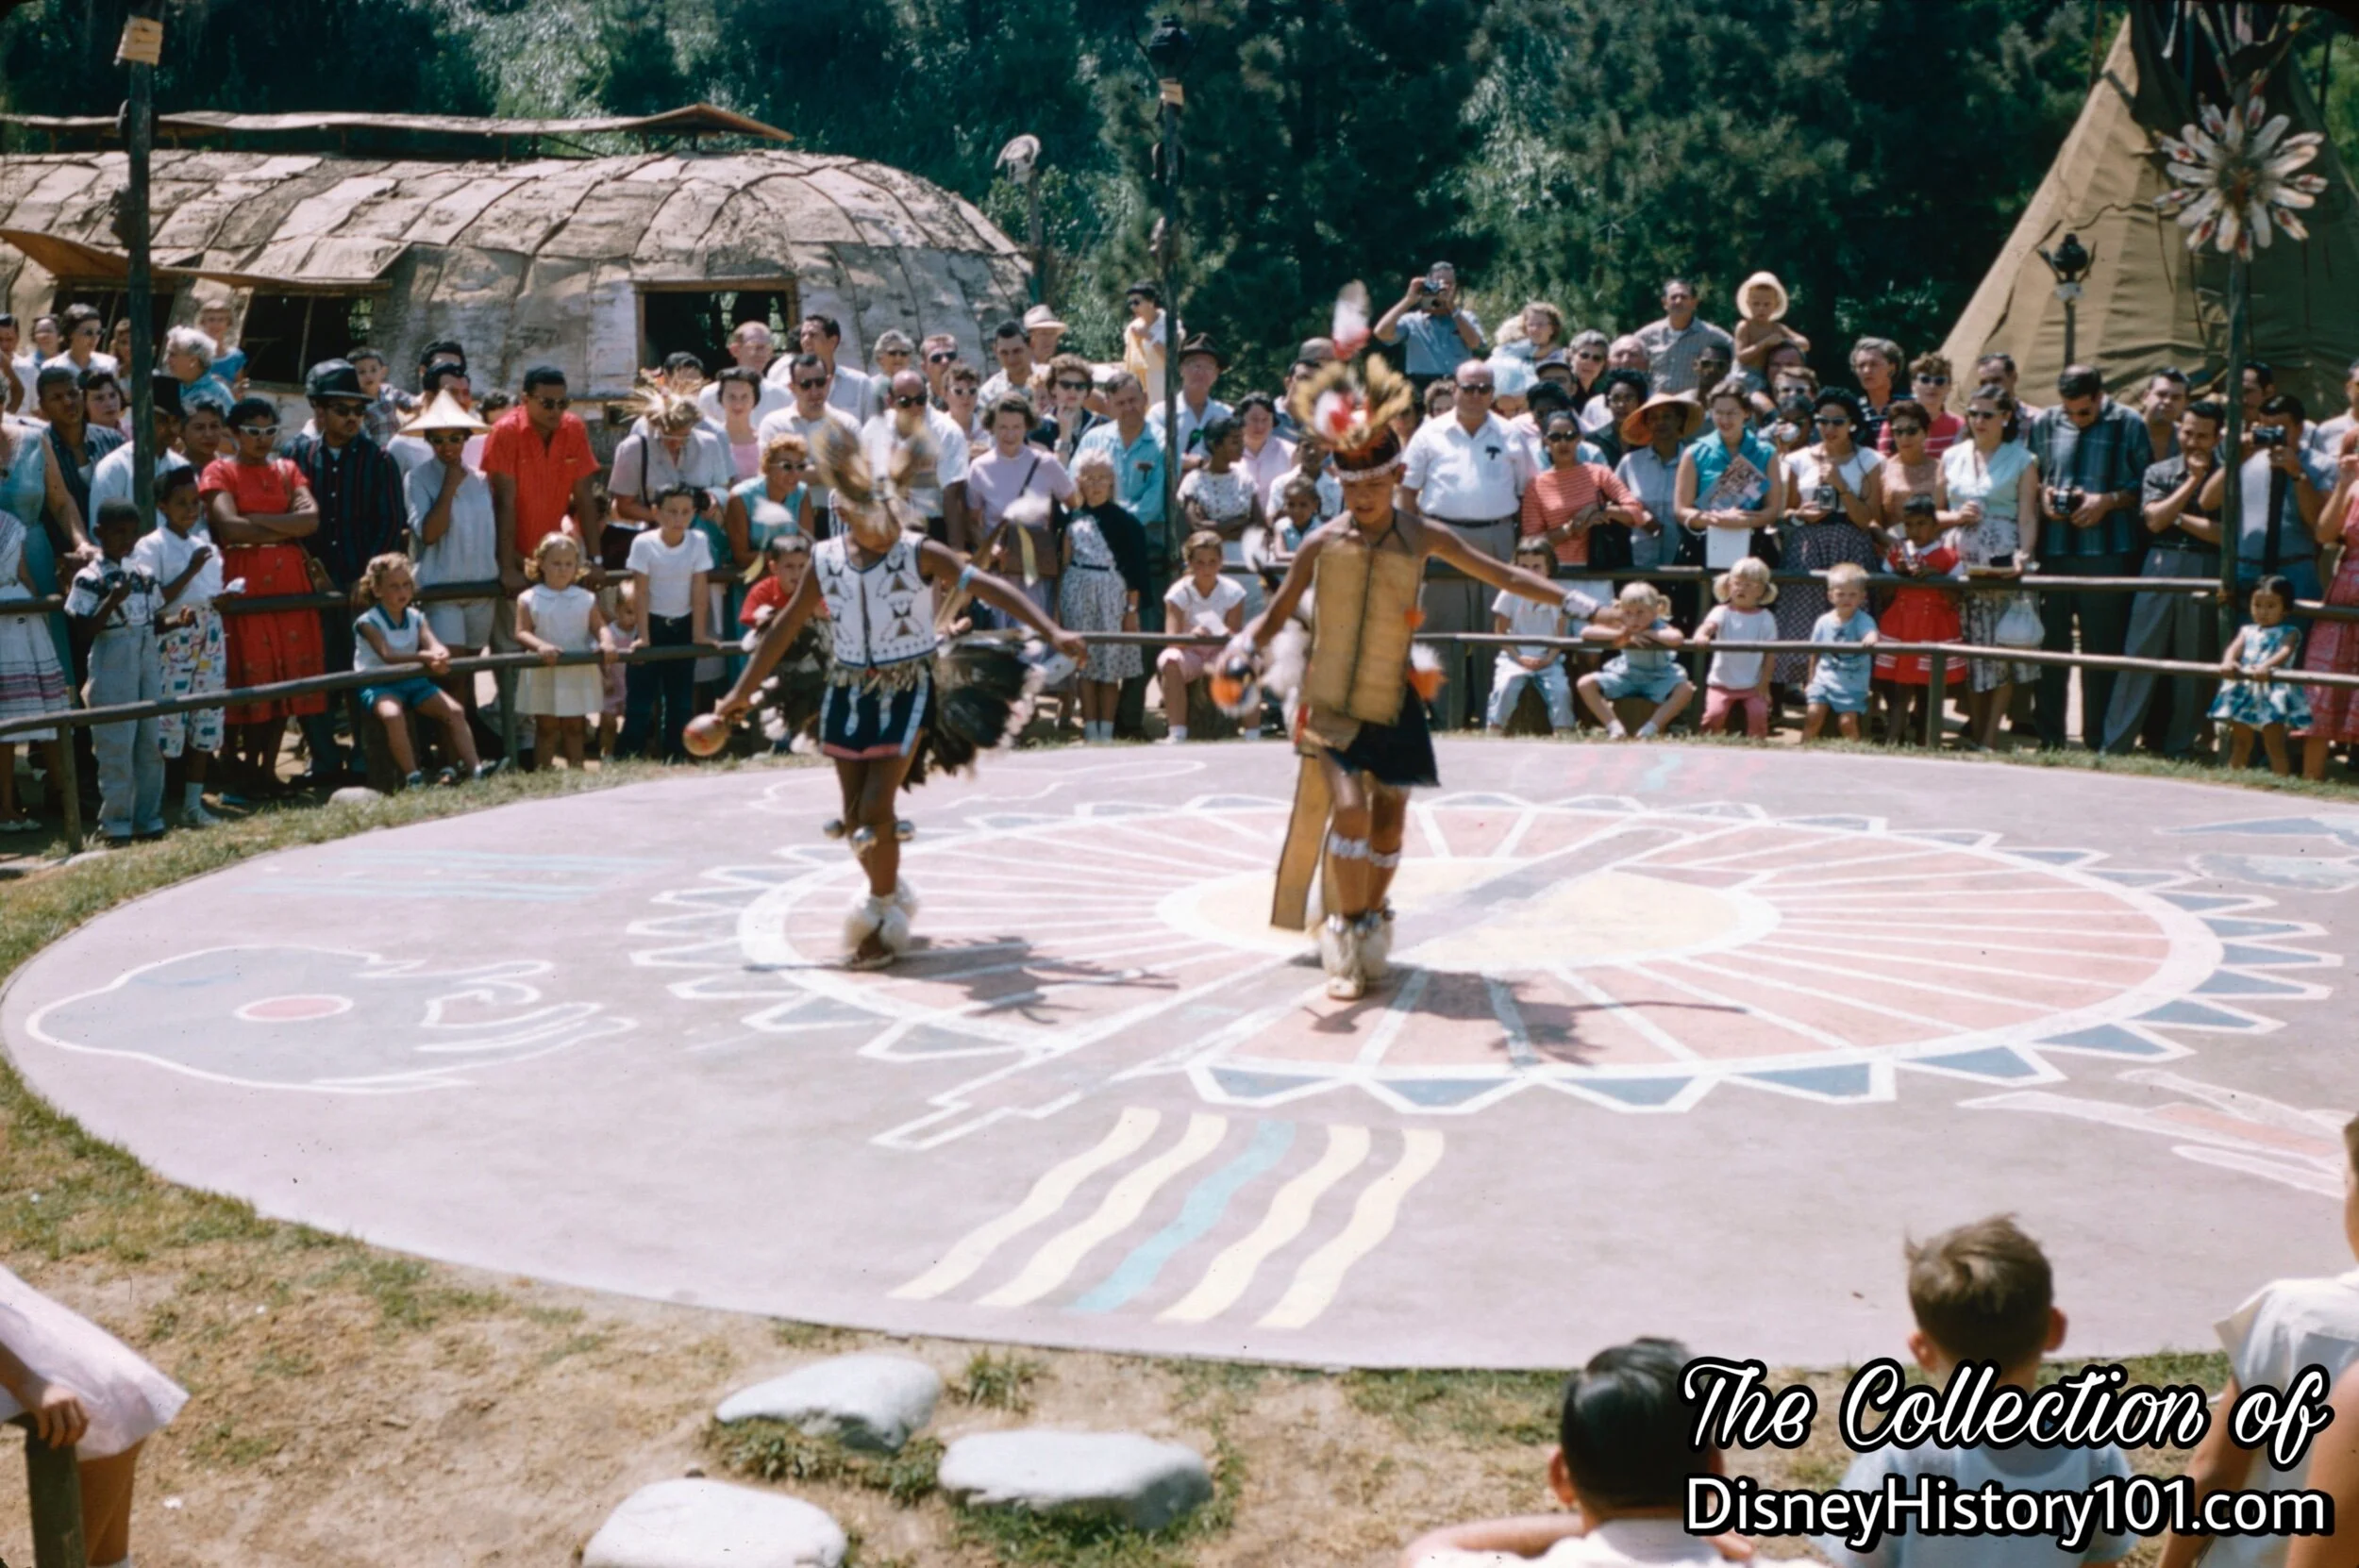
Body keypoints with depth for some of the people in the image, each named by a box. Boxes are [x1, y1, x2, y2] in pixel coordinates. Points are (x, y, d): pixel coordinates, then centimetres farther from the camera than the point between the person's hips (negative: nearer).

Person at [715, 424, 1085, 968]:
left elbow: (991, 588, -16)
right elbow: (785, 628, 9)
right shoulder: (826, 560, -1)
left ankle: (885, 920, 9)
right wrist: (741, 693, 13)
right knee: (854, 818, 8)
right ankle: (890, 894, 34)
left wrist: (1051, 632, -27)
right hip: (848, 693, 4)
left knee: (877, 811, -10)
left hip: (906, 693, -4)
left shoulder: (920, 553, -11)